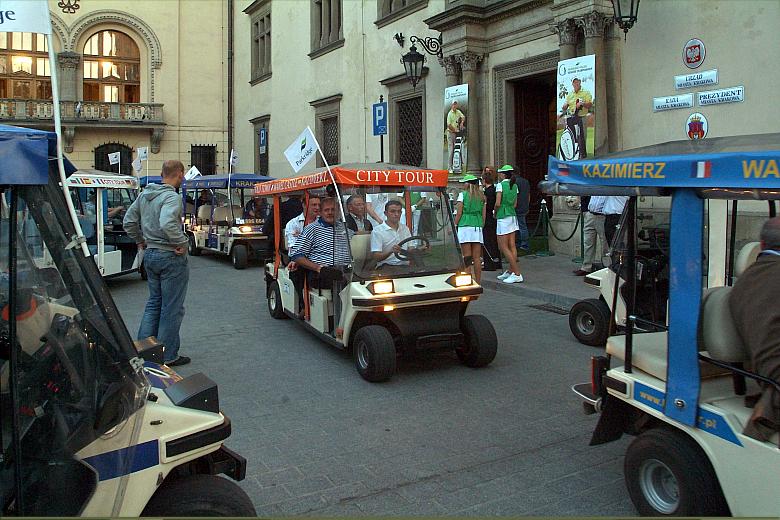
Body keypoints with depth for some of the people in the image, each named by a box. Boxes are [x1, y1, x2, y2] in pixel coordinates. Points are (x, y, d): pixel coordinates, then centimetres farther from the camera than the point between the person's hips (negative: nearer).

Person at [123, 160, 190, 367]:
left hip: (150, 255, 8)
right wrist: (182, 243, -22)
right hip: (170, 257, -8)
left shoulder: (145, 194, 8)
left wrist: (140, 241, 20)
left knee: (154, 302, 20)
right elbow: (167, 224, -34)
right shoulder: (172, 197, -18)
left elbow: (129, 221, 13)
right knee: (172, 308, 3)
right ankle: (167, 356, 10)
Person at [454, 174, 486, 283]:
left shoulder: (463, 194, -3)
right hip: (478, 227, 4)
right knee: (477, 258, 6)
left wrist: (454, 226, 3)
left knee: (467, 257, -2)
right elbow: (484, 215, 10)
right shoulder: (482, 196, 9)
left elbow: (459, 213, -5)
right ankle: (477, 283, 9)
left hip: (465, 226, -4)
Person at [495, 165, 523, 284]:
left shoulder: (500, 185, -12)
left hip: (503, 217, -8)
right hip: (513, 216, 8)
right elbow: (515, 204, 12)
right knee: (512, 245, 9)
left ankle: (517, 274, -8)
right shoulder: (515, 186, 9)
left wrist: (495, 213, 0)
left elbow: (498, 203, -17)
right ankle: (510, 271, 15)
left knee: (503, 247, -3)